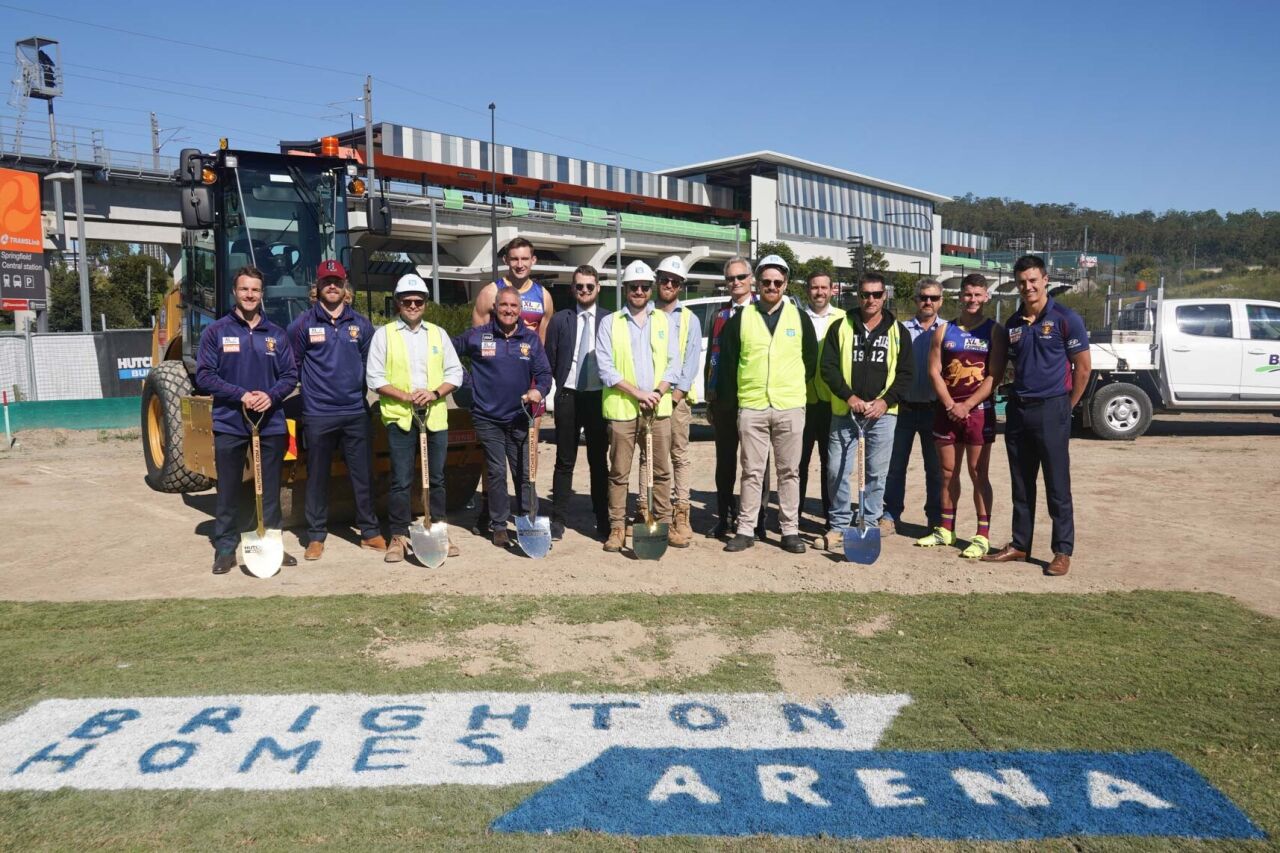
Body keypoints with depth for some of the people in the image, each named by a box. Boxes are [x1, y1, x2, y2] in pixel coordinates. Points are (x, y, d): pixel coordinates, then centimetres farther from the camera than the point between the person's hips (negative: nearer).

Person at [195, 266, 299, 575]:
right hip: (229, 424, -2)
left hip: (271, 424, 2)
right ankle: (225, 548, 16)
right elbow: (204, 376, -4)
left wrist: (271, 395, -13)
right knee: (228, 491, 6)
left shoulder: (276, 334, 7)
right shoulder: (216, 331, 0)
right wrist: (241, 395, -17)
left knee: (270, 491, 9)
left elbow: (291, 375, 7)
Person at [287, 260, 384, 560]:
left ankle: (370, 531, 17)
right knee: (317, 477, 6)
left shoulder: (361, 324, 8)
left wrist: (362, 390, 9)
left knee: (363, 474, 5)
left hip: (356, 412, 2)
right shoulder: (303, 324, 1)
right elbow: (292, 367, 5)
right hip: (317, 414, -2)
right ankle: (316, 535, 17)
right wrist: (310, 389, 3)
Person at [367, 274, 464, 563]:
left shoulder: (438, 333, 11)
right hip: (399, 417, -3)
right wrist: (407, 397, -15)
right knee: (401, 481, 1)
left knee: (436, 478, 10)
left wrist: (436, 393, -11)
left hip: (435, 416, 3)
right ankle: (398, 536, 11)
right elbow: (375, 378, -3)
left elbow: (455, 372, 8)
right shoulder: (384, 334, 3)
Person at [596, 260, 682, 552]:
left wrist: (658, 392, -9)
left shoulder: (663, 320, 12)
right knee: (619, 472, 2)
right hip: (622, 408, -2)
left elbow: (674, 362, 7)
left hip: (658, 408, 2)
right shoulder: (610, 323, 5)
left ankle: (664, 522, 14)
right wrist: (637, 393, -12)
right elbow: (605, 367, -3)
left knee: (662, 470, 5)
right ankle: (617, 526, 10)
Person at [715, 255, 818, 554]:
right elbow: (728, 362, 7)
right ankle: (745, 529, 11)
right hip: (751, 406, 0)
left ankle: (790, 530, 12)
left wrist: (792, 387, 12)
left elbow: (811, 360, 13)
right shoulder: (741, 318, 5)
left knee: (789, 471, 5)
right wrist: (729, 397, 6)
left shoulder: (800, 318, 7)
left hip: (790, 407, 1)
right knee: (752, 472, 4)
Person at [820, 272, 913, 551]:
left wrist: (886, 400, -8)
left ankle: (870, 523, 17)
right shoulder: (840, 327, 5)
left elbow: (905, 373, 6)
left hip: (882, 413, 1)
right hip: (844, 411, 0)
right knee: (837, 470, -2)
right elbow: (828, 367, 0)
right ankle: (839, 524, 11)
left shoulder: (897, 332, 8)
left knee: (876, 472, 5)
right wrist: (849, 396, -12)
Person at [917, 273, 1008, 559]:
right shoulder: (944, 330, 9)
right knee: (948, 473, 10)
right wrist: (950, 405, -9)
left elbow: (994, 376, -7)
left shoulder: (994, 331, 0)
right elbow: (934, 371, 3)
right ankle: (946, 530, 21)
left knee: (978, 474, -1)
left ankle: (982, 536, 3)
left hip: (979, 410, -3)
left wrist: (966, 406, -13)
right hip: (947, 410, 3)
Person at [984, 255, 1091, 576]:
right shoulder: (1012, 324, 11)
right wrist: (1018, 398, 9)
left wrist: (1067, 407, -1)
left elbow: (1083, 367, -3)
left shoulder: (1066, 319, -5)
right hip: (1017, 409, 6)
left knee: (1057, 486, -1)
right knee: (1021, 485, 12)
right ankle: (1019, 544, 21)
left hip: (1051, 409, -5)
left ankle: (1063, 551, 6)